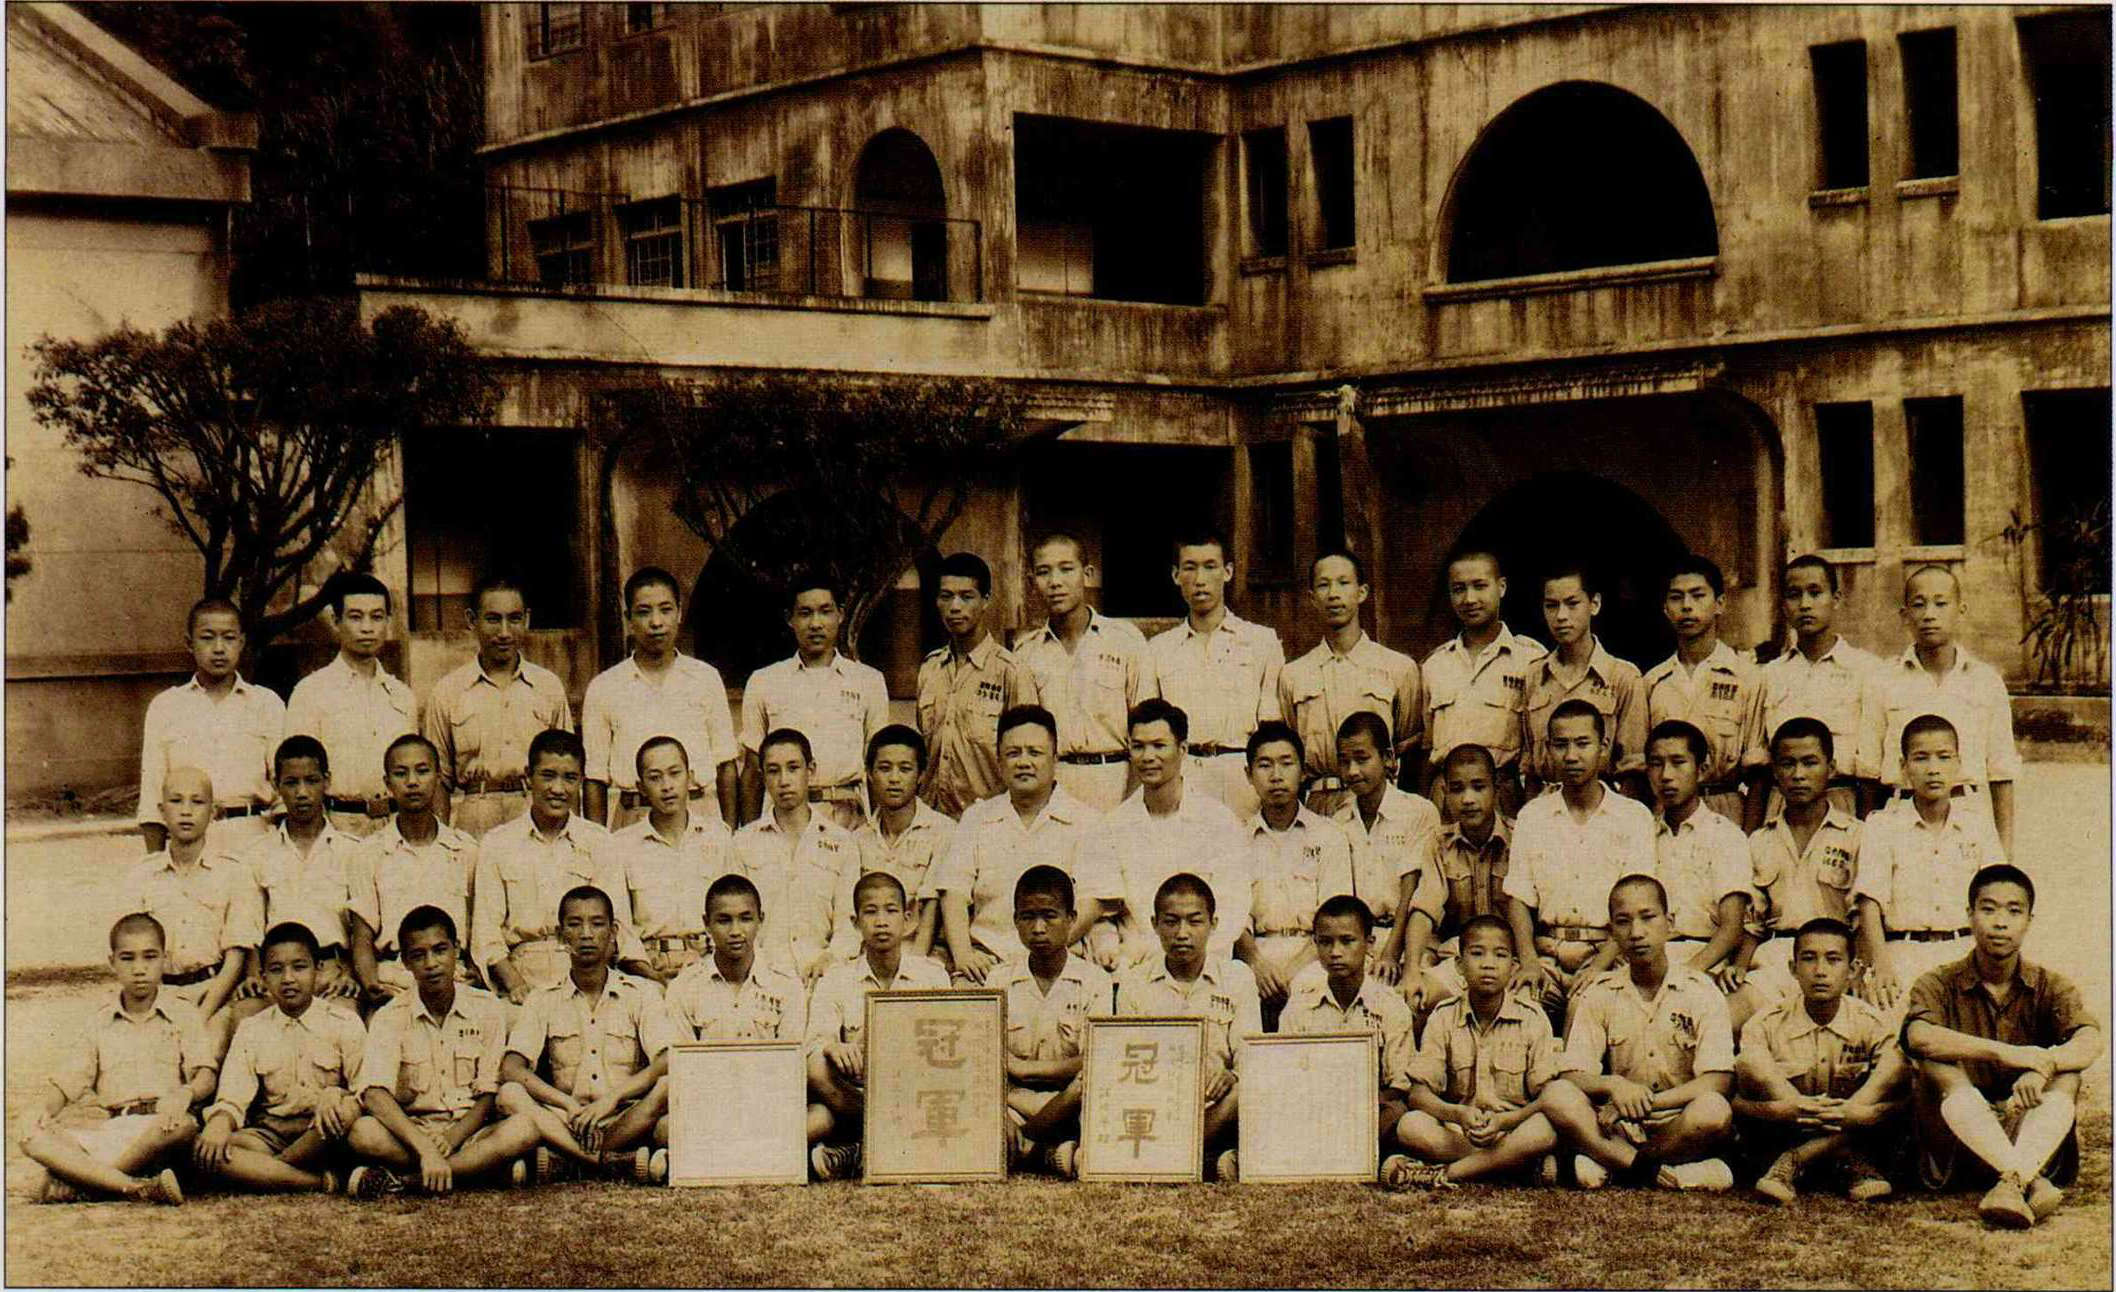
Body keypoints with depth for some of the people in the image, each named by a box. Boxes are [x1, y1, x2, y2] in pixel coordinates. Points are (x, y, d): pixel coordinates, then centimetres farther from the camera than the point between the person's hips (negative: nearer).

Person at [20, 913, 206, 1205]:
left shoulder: (183, 1015, 11)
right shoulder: (100, 1024, 18)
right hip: (110, 1132, 3)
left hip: (160, 1129, -3)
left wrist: (185, 1094, -23)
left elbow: (206, 1074, 0)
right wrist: (46, 1109, -9)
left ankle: (71, 1181, -30)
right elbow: (68, 1081, 13)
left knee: (183, 1126, -39)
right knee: (34, 1140, -23)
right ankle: (137, 1188, -38)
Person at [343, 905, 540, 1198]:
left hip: (469, 1132, 2)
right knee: (363, 1133, -32)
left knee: (523, 1130, -31)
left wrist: (453, 1138, -19)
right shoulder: (390, 1018, -2)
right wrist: (426, 1149, -31)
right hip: (410, 1132, -2)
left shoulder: (487, 1010, 2)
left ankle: (403, 1180, -28)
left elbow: (488, 1096, 1)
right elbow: (374, 1094, -17)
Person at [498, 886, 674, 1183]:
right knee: (510, 1094, -27)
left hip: (625, 1121, -1)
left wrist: (612, 1098, -21)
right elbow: (511, 1068, -4)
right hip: (563, 1120, 1)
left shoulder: (641, 993, 7)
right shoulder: (543, 1001, 9)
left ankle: (564, 1162, -25)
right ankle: (625, 1163, -32)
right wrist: (568, 1104, -18)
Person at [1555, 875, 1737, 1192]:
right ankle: (1662, 1171, -30)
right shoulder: (1598, 994, 7)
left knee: (1714, 1110, -35)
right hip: (1618, 1127, 1)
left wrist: (1649, 1101, -21)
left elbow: (1718, 1081, -10)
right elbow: (1571, 1076, -2)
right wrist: (1612, 1085, -24)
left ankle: (1609, 1163, -20)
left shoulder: (1700, 991, 0)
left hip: (1680, 1126, -1)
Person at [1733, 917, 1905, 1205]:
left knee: (1898, 1064, -24)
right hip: (1782, 1137, -1)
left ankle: (1791, 1162, -24)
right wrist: (1788, 1110, -37)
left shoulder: (1870, 1024, -4)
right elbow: (1735, 1100, -18)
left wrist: (1851, 1113, -38)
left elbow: (1900, 1100, -20)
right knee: (1750, 1067, -25)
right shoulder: (1767, 1025, -5)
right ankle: (1851, 1163, -26)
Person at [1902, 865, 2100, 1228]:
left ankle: (2013, 1182, -48)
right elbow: (1919, 1037, -24)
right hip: (1957, 1141, -1)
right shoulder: (1940, 984, 1)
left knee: (2066, 1073, -22)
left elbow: (2091, 1043, -16)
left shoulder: (2050, 987, 5)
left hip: (2034, 1139, 1)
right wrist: (2006, 1054, -33)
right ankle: (2033, 1183, -48)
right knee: (1940, 1067, -27)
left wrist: (2043, 1067, -38)